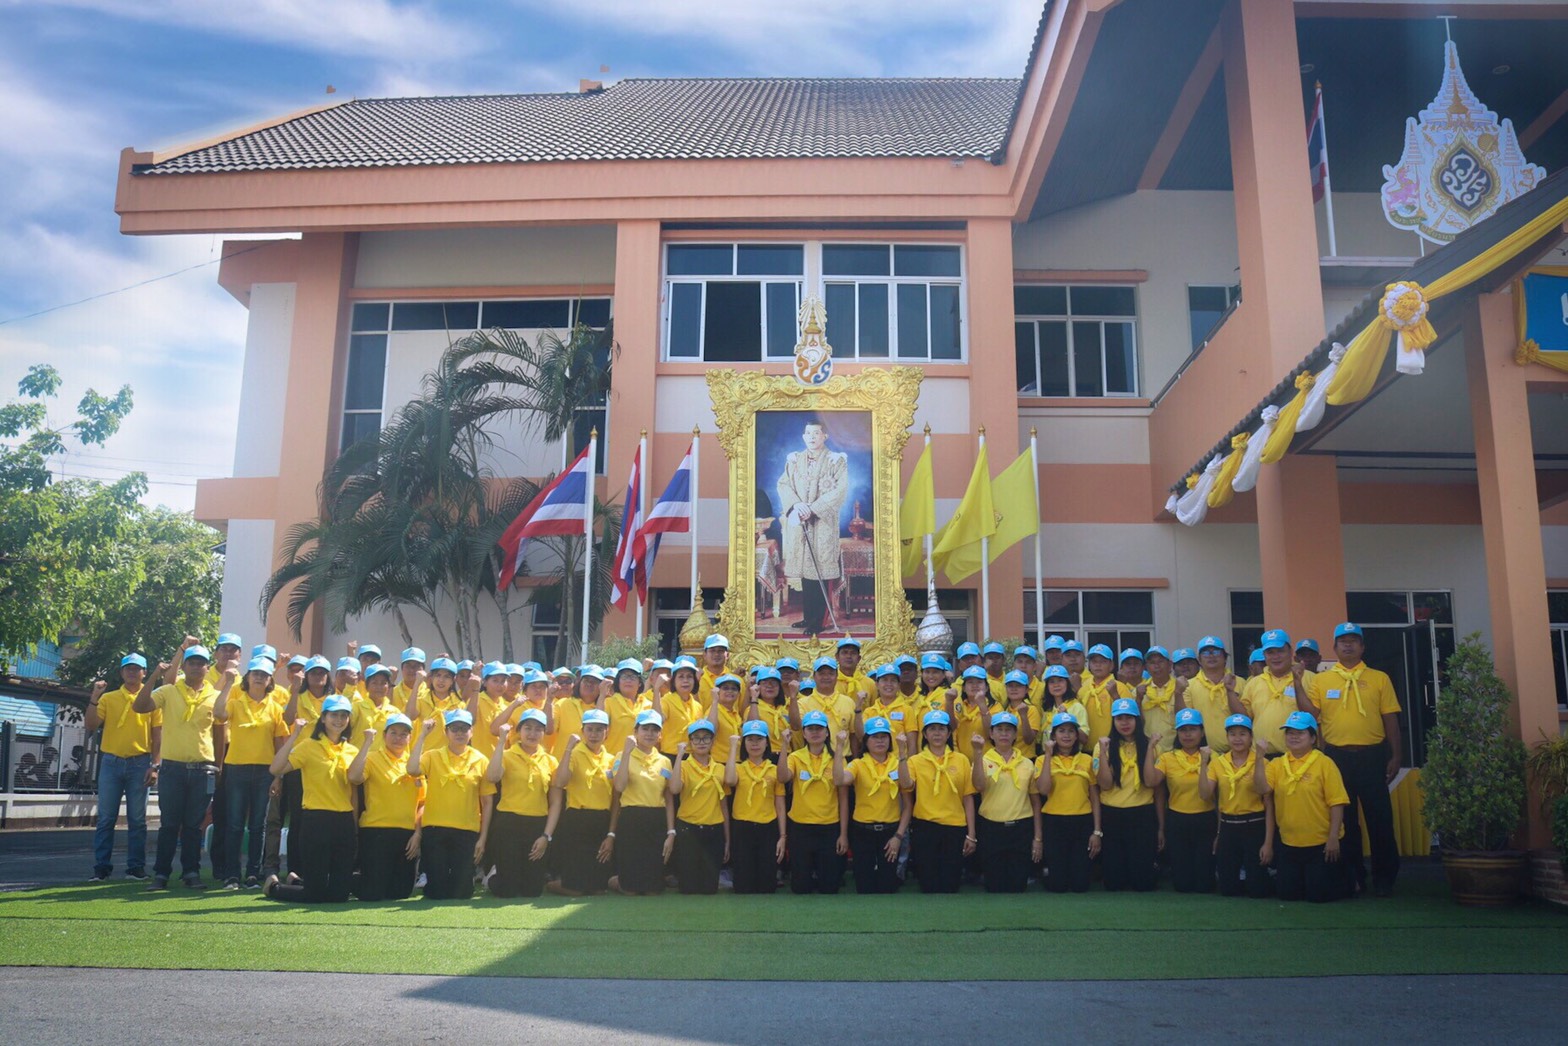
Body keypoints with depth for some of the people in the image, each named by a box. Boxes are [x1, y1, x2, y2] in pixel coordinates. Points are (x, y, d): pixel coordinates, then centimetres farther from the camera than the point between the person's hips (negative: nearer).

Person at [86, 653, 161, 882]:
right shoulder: (108, 698, 8)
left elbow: (157, 735, 2)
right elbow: (91, 726, 1)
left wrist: (154, 766, -6)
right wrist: (94, 699, -9)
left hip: (139, 763, -1)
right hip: (111, 762, 1)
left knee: (137, 819, 3)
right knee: (106, 818, 2)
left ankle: (136, 867, 8)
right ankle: (101, 868, 7)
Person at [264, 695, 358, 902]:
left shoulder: (353, 751, 9)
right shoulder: (309, 746, -5)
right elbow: (276, 769, -21)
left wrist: (354, 827, 9)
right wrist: (294, 735, -23)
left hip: (344, 822, 5)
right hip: (316, 821, -5)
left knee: (339, 895, 9)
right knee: (314, 895, 0)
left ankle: (296, 881, 37)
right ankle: (273, 886, 29)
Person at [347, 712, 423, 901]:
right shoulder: (372, 758, -3)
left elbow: (422, 803, 12)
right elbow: (353, 778, -26)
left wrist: (417, 832, 0)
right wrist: (367, 743, -21)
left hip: (407, 834, 5)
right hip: (376, 831, -4)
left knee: (401, 892, 10)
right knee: (371, 893, -5)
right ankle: (351, 882, 27)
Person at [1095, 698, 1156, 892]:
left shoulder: (1147, 745, 2)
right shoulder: (1107, 746, 1)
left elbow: (1150, 781, -13)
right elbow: (1105, 785, -11)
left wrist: (1150, 748, -17)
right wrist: (1103, 752, -18)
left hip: (1142, 813, 0)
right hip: (1112, 814, 0)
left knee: (1142, 868, 2)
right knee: (1113, 868, 5)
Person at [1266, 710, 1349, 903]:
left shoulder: (1324, 763, -9)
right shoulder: (1277, 765, 4)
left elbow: (1336, 803, -11)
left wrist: (1333, 838, -15)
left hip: (1321, 843, -4)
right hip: (1289, 843, 5)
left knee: (1318, 894, 0)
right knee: (1287, 893, 8)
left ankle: (1339, 876, 30)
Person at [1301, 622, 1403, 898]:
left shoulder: (1379, 678, 6)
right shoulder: (1320, 680, 7)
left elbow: (1390, 719, 4)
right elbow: (1310, 712, -3)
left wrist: (1396, 756, 0)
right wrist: (1298, 683, -11)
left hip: (1372, 755, -1)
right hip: (1337, 756, 1)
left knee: (1379, 817, 2)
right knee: (1344, 818, 9)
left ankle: (1384, 877, 14)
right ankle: (1352, 876, 19)